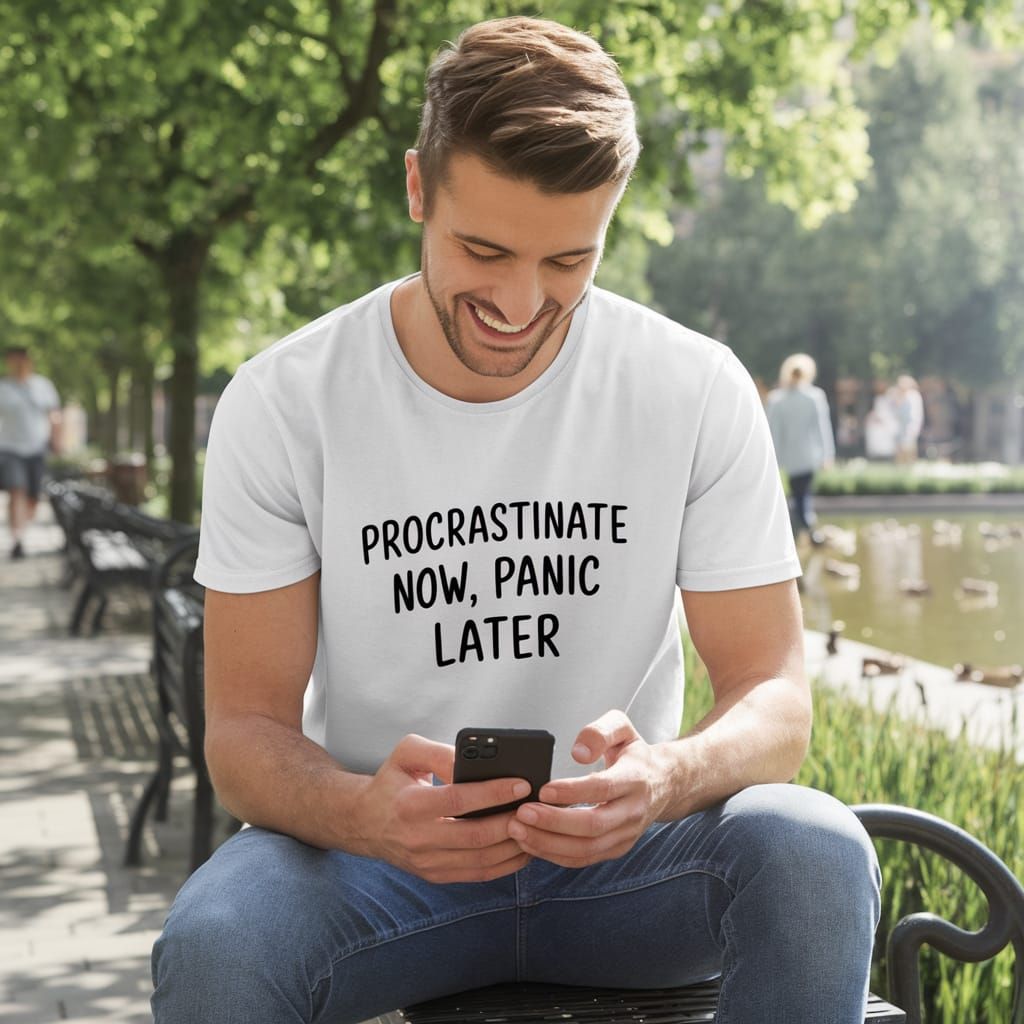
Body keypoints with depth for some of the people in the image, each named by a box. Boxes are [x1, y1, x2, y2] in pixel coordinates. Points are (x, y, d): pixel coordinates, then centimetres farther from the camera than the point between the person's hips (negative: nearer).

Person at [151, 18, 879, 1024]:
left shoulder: (698, 390, -7)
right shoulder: (281, 404, -9)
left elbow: (774, 696, -6)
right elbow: (246, 725, -8)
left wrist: (667, 779, -31)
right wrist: (361, 811, -32)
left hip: (618, 843, 2)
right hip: (374, 846, -1)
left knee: (817, 854, -29)